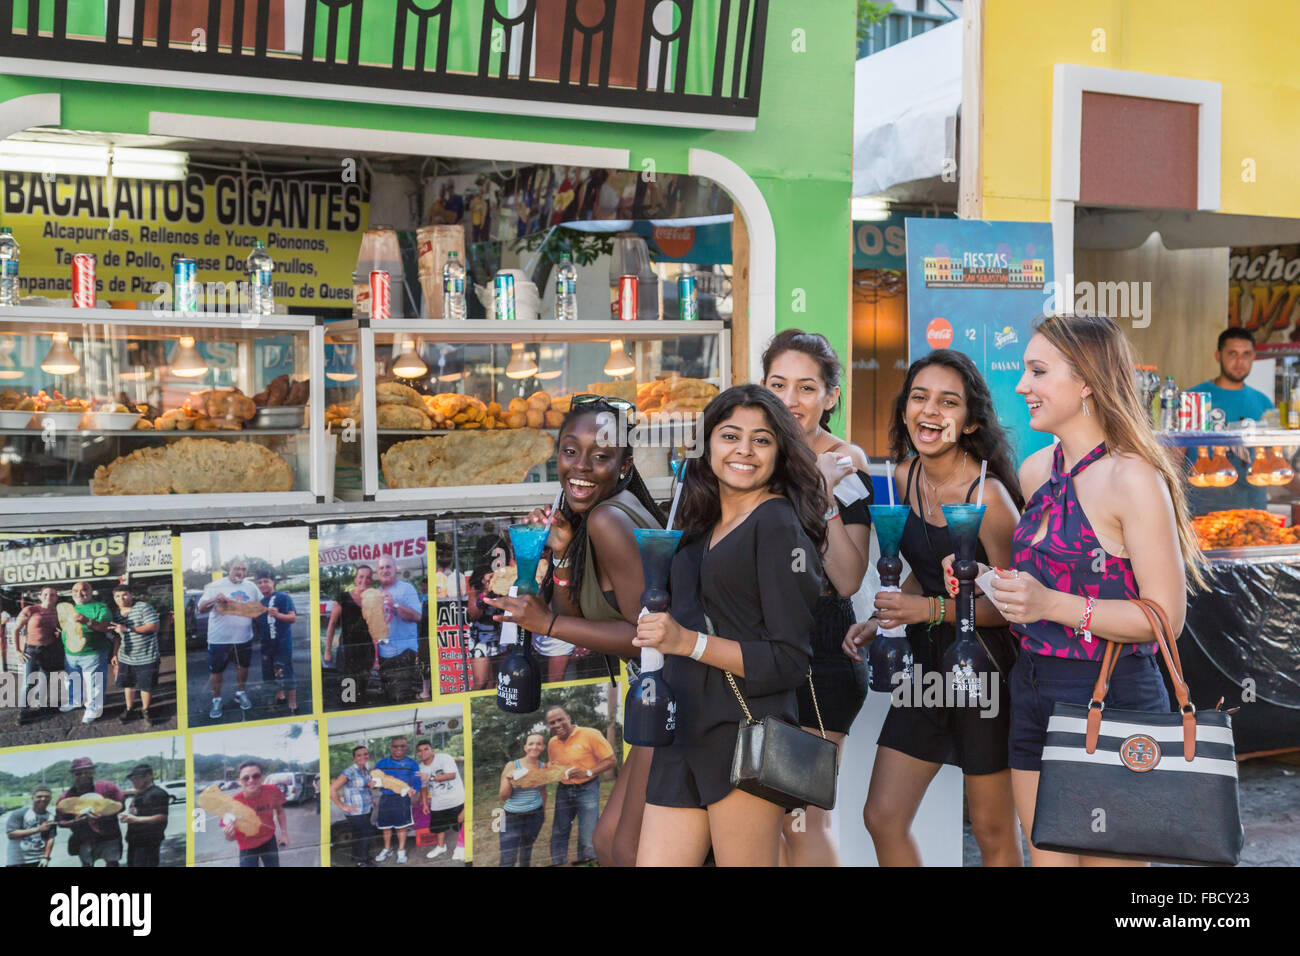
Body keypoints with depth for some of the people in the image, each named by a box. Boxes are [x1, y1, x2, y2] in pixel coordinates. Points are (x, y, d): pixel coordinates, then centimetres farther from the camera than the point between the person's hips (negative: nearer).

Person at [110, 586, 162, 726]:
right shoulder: (117, 614, 9)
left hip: (146, 657, -5)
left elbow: (153, 626, -21)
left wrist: (128, 629, -23)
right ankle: (130, 710, 29)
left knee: (146, 686, 3)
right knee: (128, 685, 12)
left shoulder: (144, 607, -11)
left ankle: (145, 710, 21)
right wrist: (116, 654, 18)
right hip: (126, 658, 5)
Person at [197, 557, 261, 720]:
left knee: (243, 666, 17)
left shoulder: (251, 587, 5)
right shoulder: (216, 586, -7)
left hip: (244, 638, 4)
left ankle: (240, 693, 38)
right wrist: (214, 600, -31)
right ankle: (216, 700, 19)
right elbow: (201, 609, -11)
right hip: (220, 638, -4)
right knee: (216, 671, 3)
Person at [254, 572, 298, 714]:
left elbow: (293, 617, -17)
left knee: (285, 676, -10)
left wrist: (278, 614, -33)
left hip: (282, 643, -8)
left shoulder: (283, 597, -9)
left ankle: (293, 707, -4)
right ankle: (280, 697, 36)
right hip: (267, 645, 8)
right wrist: (254, 618, 5)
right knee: (271, 675, 17)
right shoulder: (261, 602, 14)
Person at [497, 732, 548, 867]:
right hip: (513, 816, -4)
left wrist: (544, 810, 22)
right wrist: (509, 780, -25)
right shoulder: (512, 765, -10)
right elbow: (503, 796, -9)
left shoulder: (543, 766, 1)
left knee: (527, 850, 15)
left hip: (535, 815, 4)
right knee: (508, 859, -10)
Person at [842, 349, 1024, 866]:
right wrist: (880, 623, 3)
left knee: (993, 830, 8)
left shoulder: (987, 495, -20)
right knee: (882, 819, 9)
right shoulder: (904, 475, 2)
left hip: (985, 669, -7)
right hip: (926, 661, 7)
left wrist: (930, 609, -24)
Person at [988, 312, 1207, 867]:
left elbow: (1166, 616, -17)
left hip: (1111, 701, -7)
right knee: (1047, 857, 15)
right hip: (1034, 694, 7)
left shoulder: (1133, 478, -15)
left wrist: (1052, 605, -24)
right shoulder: (1034, 472, 7)